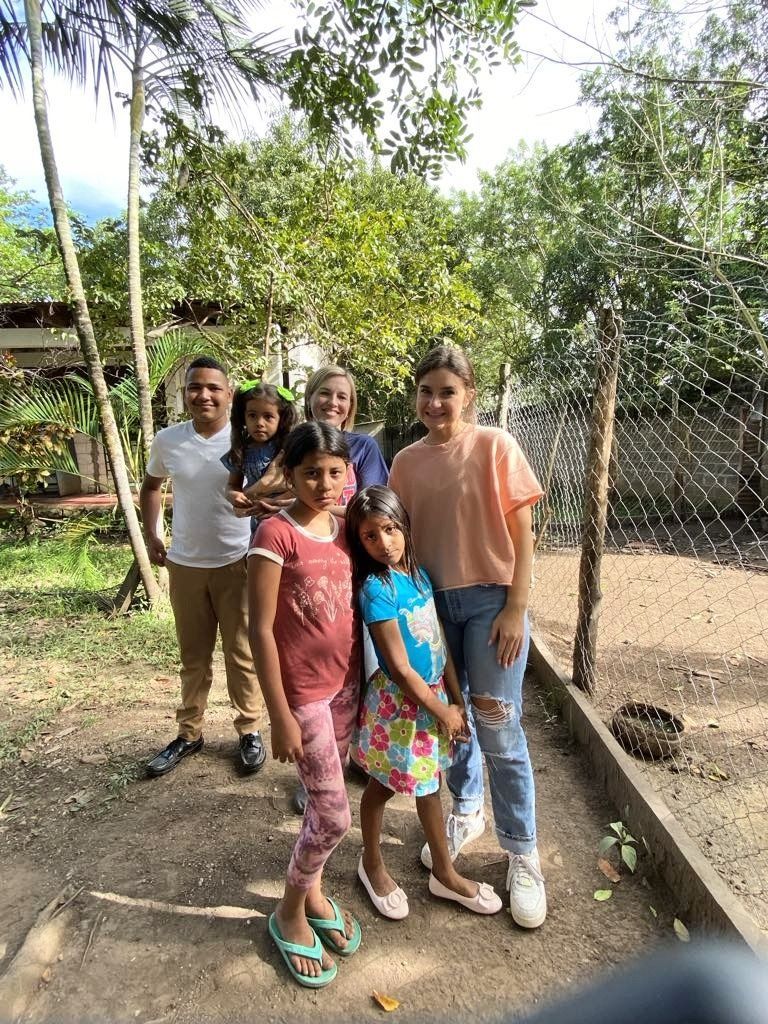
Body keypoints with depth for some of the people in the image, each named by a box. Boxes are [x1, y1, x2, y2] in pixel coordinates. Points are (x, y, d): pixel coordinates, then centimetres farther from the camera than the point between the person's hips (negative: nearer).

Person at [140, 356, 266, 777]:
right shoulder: (167, 440, -2)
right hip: (184, 564, 3)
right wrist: (151, 536, 7)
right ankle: (189, 732, 34)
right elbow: (150, 486, 16)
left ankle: (249, 730, 28)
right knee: (193, 655, 17)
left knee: (241, 654, 9)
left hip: (236, 562, -3)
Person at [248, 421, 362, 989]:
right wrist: (281, 717, -14)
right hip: (304, 691, -6)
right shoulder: (275, 534, -18)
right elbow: (261, 631, -16)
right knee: (335, 816, 4)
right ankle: (290, 913, 31)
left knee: (324, 800, 20)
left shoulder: (343, 526, 1)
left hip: (346, 683, 6)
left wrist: (364, 683, 11)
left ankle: (313, 889, 44)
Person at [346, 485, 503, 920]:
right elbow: (399, 668, -20)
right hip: (398, 702, -6)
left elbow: (441, 642, 4)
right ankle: (373, 864, 42)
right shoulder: (376, 589, -23)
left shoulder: (419, 573, -2)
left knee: (428, 784, 22)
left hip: (433, 695, 7)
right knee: (382, 786, 16)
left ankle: (445, 872, 41)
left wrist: (457, 700, 4)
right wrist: (441, 711, -11)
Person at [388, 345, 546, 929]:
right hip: (432, 601, 4)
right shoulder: (407, 461, 4)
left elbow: (522, 533, -7)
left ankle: (523, 856, 24)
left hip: (491, 600, -4)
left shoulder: (495, 447, -8)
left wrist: (516, 609, -11)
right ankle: (467, 812, 43)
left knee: (498, 730, 2)